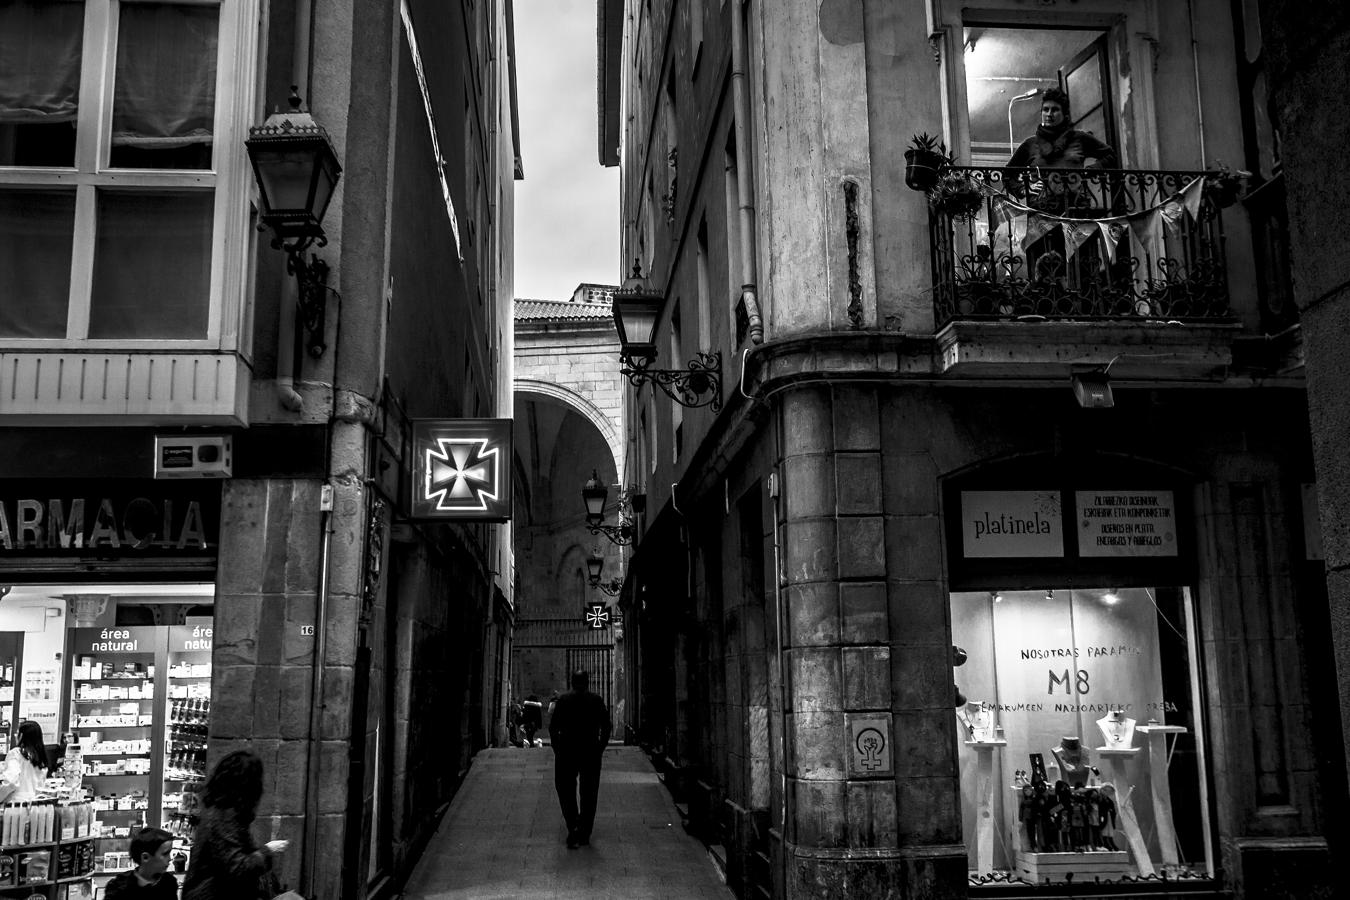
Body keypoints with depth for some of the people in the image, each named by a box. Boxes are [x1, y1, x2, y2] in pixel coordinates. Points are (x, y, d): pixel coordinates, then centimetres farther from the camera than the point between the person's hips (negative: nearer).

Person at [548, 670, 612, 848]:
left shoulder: (563, 700, 1)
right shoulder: (597, 700, 4)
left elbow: (552, 727, -3)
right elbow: (606, 727, 1)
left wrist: (557, 750, 5)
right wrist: (600, 749, 8)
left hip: (567, 751, -1)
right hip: (591, 751, 1)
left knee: (565, 791, 8)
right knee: (589, 793, 11)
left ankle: (573, 826, -12)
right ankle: (584, 834, 14)